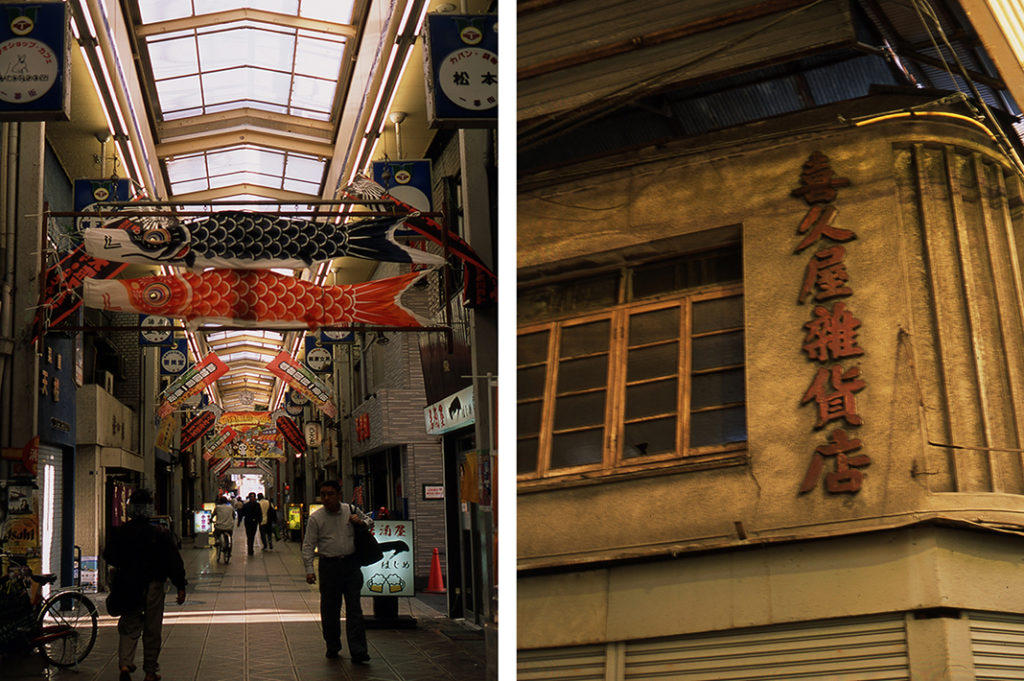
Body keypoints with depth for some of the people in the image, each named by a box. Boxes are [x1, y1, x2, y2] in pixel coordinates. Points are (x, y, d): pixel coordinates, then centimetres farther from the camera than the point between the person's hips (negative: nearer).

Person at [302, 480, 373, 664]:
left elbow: (369, 521, 23)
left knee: (354, 607, -3)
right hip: (329, 565, -1)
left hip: (351, 563, 1)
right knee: (330, 609, 7)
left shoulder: (351, 510, 6)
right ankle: (332, 647, 24)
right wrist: (309, 570, -8)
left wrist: (361, 522, 0)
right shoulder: (316, 518, 0)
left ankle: (358, 651, -4)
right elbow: (308, 545, 0)